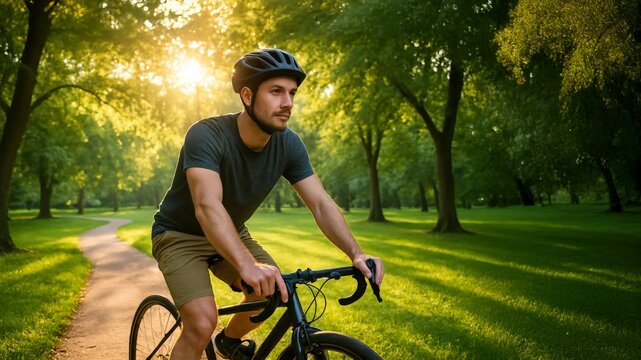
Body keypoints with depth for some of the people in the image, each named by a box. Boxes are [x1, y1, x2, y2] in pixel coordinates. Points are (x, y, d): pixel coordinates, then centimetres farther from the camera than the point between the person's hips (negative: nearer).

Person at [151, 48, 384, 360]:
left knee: (276, 292, -10)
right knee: (202, 324, -24)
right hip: (180, 235, -5)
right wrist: (247, 264, -59)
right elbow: (208, 206, -44)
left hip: (231, 234, 6)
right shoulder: (207, 135, -31)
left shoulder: (288, 144, -14)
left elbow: (321, 204, -18)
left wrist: (356, 253, -35)